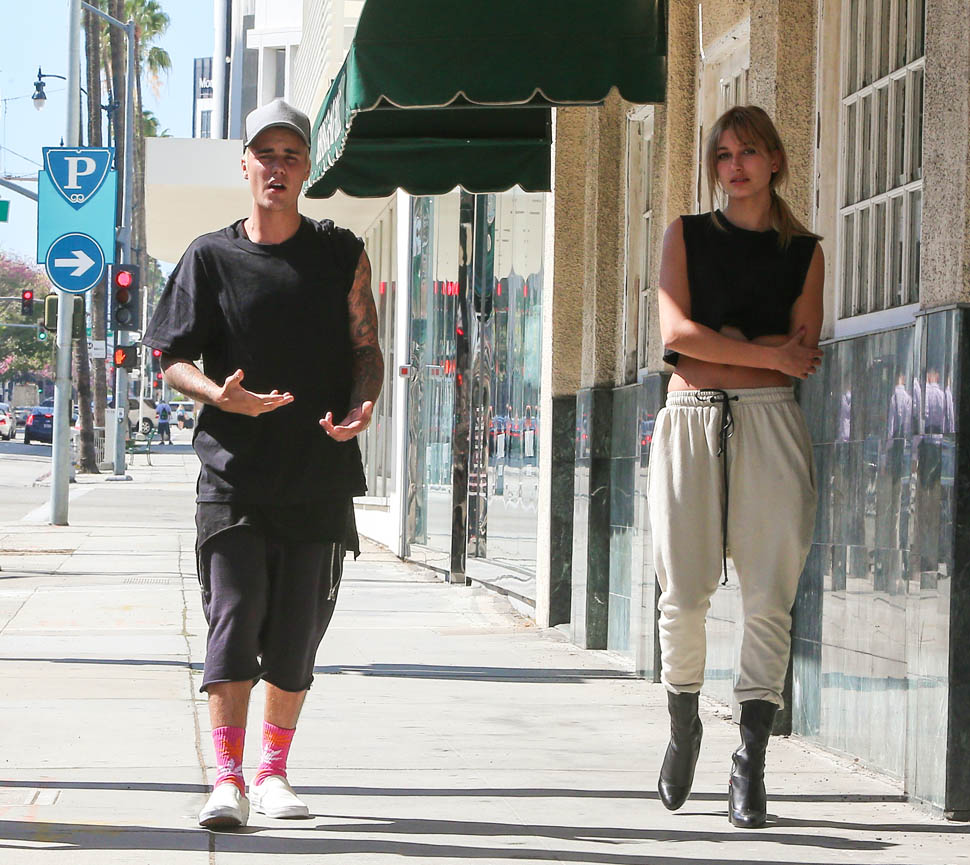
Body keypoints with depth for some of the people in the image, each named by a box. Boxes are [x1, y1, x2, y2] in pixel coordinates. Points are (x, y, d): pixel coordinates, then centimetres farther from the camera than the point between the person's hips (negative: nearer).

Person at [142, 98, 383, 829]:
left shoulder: (342, 256, 7)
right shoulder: (212, 258, 5)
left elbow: (367, 350, 9)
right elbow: (174, 358, 5)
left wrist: (361, 407, -12)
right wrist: (220, 395, -15)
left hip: (320, 476, 1)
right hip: (235, 474, -1)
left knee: (296, 636, 6)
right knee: (233, 622, -10)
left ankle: (274, 771, 20)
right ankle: (228, 779, -11)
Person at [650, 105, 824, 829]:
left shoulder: (803, 250, 12)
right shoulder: (687, 235, 11)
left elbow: (803, 350, 1)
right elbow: (676, 333, -2)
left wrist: (717, 345, -5)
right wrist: (767, 354, -5)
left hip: (769, 421, 0)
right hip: (691, 418, 0)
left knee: (769, 597, -7)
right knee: (685, 591, -3)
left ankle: (751, 765, -4)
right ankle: (684, 727, 20)